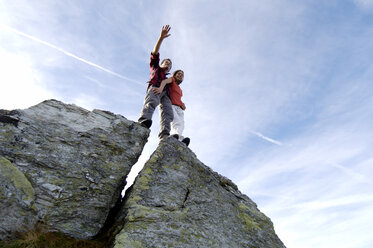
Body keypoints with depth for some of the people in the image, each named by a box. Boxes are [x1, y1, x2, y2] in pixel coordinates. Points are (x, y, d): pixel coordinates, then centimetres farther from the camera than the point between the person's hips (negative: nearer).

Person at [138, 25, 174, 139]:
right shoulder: (155, 67, 36)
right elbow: (155, 53, 20)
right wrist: (162, 37, 6)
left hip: (165, 93, 4)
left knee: (167, 112, -25)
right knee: (151, 102, -37)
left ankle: (164, 135, -46)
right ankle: (143, 121, -63)